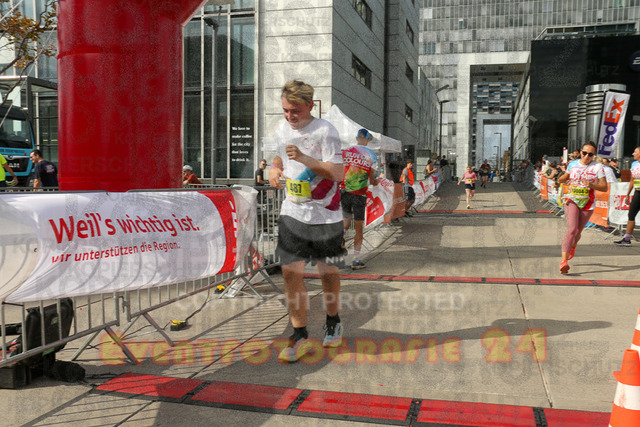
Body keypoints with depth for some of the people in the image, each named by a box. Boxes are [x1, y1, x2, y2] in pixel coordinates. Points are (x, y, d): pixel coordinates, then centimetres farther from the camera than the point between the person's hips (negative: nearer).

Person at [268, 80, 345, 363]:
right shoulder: (282, 130, 6)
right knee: (291, 273, -5)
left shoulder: (325, 131, -13)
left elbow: (338, 173, -19)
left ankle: (333, 323, 34)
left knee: (328, 272, 9)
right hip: (292, 213, 4)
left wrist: (304, 158, -29)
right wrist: (274, 170, 4)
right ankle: (299, 336, 6)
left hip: (325, 215, -4)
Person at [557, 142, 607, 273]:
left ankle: (572, 247, 49)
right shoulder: (572, 164, 5)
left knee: (577, 231, 12)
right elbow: (565, 177, 24)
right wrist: (561, 179, 0)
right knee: (571, 229, -20)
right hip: (571, 201, 0)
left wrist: (592, 185, -22)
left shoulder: (598, 167, -2)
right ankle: (564, 261, -28)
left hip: (588, 204, 0)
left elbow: (604, 187, -3)